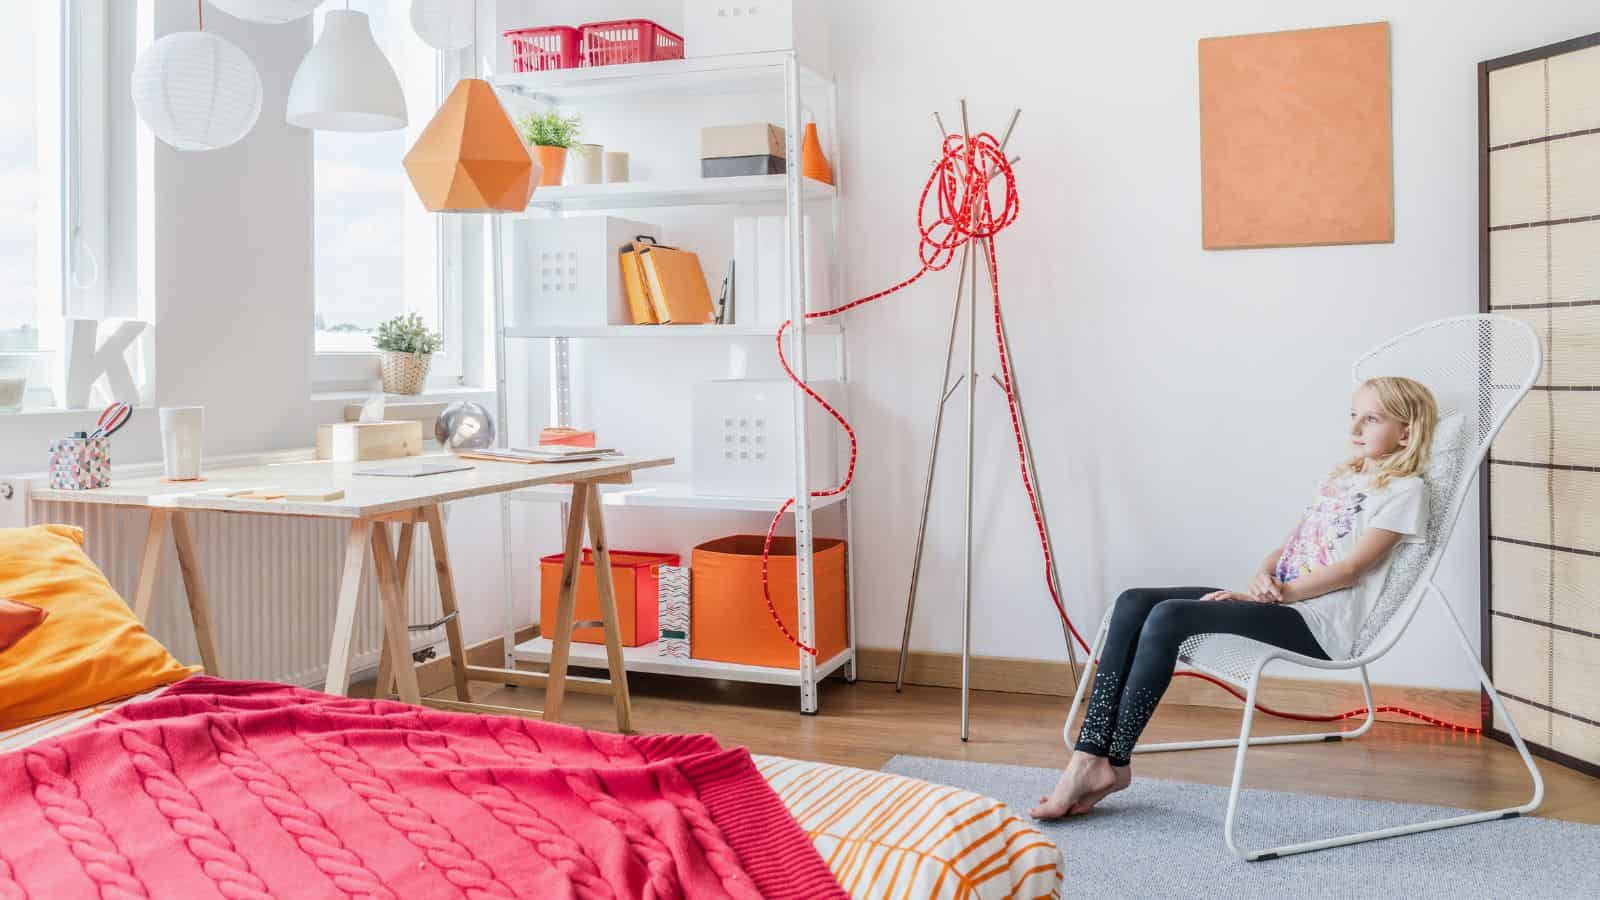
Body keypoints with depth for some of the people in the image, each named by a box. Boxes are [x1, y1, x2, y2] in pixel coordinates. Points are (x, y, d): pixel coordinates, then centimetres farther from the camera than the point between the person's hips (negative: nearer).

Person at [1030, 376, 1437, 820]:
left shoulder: (1405, 490, 1)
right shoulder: (1342, 478, 26)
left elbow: (1348, 569, -10)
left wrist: (1273, 593, -13)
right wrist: (1263, 577, -1)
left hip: (1319, 624, -8)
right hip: (1276, 602, 8)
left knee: (1169, 617, -29)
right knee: (1134, 604, -14)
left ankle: (1114, 762, -19)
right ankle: (1089, 757, -22)